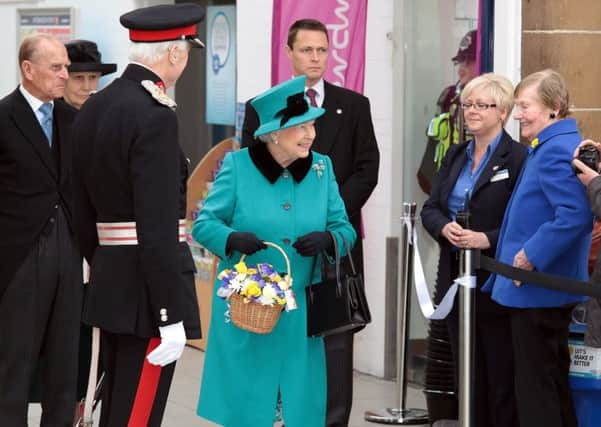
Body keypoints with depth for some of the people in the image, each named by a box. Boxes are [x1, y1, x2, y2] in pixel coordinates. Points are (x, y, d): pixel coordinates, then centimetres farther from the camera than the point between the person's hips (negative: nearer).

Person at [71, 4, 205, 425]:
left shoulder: (92, 110, 10)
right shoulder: (154, 117, -18)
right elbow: (158, 227, -22)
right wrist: (171, 318, -20)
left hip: (109, 279, 9)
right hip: (148, 292, -9)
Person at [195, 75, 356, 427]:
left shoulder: (322, 168, 6)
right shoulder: (238, 166, -4)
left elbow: (345, 229, 7)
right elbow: (204, 223, -3)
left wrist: (327, 239, -16)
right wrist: (233, 239, -23)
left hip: (300, 314, 3)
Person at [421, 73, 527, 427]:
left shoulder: (518, 158, -10)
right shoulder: (455, 156, 14)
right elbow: (431, 208, 11)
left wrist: (487, 239, -25)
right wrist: (445, 227, -9)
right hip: (457, 279, 7)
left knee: (502, 381, -1)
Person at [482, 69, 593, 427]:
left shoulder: (554, 152, -19)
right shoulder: (558, 146, 13)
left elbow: (576, 216, -30)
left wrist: (531, 256, -24)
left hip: (538, 289, -10)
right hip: (555, 289, 10)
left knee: (535, 387, -4)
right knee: (553, 380, 17)